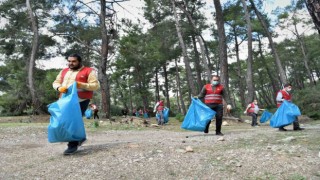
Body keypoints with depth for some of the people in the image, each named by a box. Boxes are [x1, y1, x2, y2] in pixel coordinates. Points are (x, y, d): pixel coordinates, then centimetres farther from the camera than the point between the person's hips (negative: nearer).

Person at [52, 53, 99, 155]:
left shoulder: (88, 71, 0)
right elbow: (56, 82, 19)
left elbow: (95, 85, -6)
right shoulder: (64, 71, 18)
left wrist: (81, 85, -21)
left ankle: (73, 145, 1)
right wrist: (59, 88, -5)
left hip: (80, 101, -7)